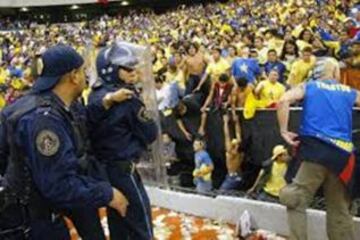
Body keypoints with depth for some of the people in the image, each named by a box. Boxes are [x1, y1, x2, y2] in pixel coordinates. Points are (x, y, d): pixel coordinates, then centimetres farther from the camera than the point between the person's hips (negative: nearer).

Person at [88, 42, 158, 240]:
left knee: (118, 223, 20)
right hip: (122, 168, -9)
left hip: (102, 167, 9)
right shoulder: (127, 97, -18)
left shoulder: (95, 96, 6)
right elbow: (151, 133, -13)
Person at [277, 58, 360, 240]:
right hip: (342, 153, 4)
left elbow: (284, 100, -6)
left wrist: (284, 131, -2)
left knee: (295, 200, 0)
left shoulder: (308, 87, 11)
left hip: (318, 148, -4)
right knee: (339, 209, 14)